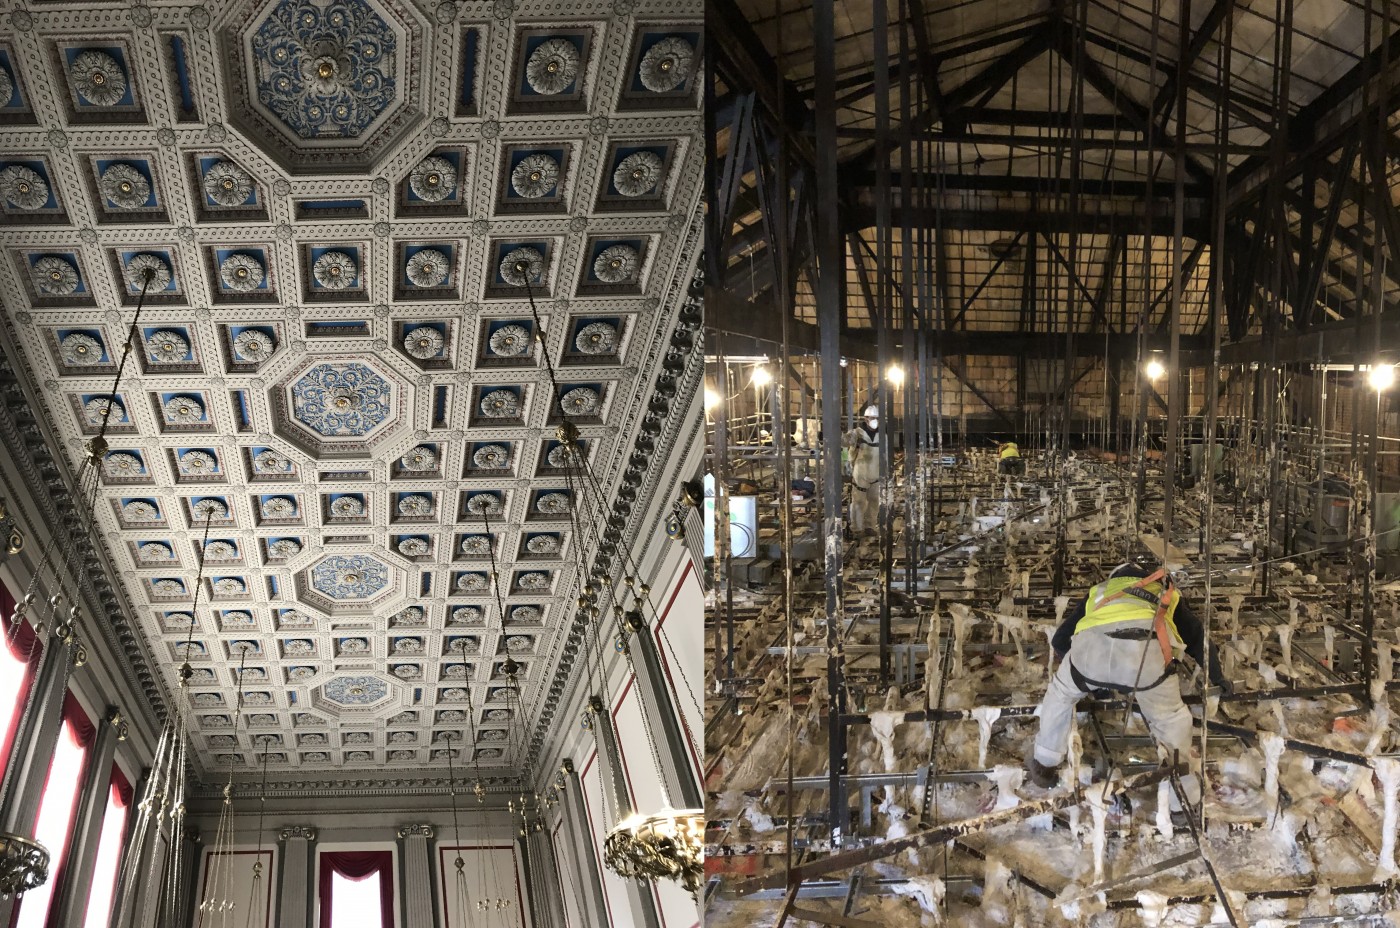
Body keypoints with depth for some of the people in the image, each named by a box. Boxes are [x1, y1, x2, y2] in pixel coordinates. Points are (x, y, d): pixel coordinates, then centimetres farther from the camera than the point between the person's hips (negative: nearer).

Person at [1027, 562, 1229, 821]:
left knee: (1060, 693, 33)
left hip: (1091, 644, 2)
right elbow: (1198, 637, 44)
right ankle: (1184, 801, 29)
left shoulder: (1099, 591, 44)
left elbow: (1060, 640, 45)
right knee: (1170, 719, 23)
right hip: (1145, 650, -1)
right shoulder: (1167, 594, 41)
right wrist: (1216, 676, 63)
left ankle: (1044, 766, 44)